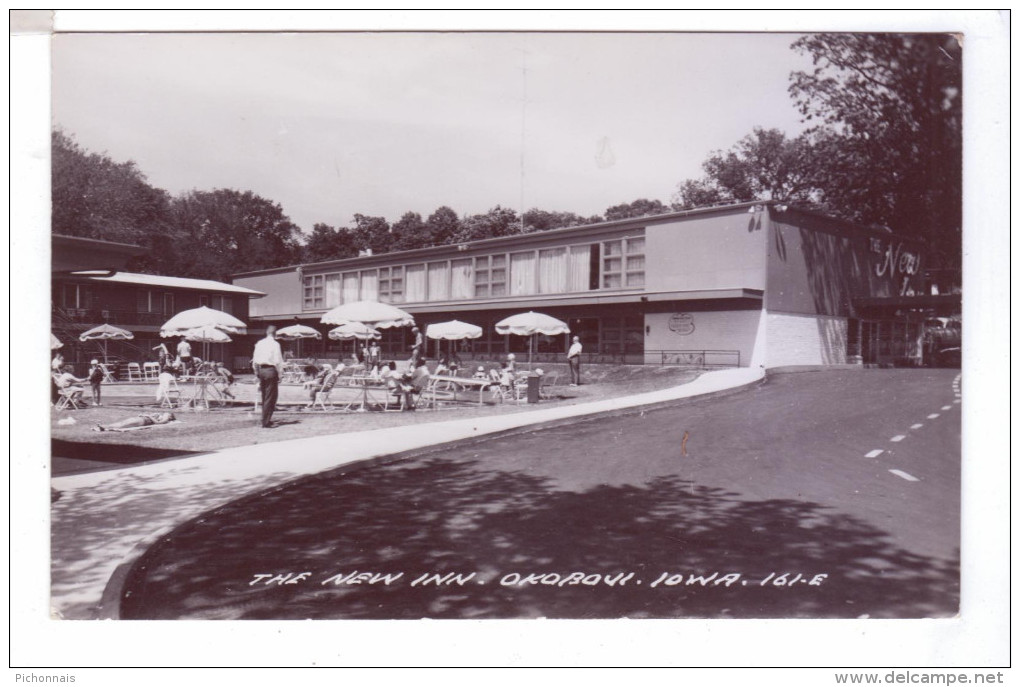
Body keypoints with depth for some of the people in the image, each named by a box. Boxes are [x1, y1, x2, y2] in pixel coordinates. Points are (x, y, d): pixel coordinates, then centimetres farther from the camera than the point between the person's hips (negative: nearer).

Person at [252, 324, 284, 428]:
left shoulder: (259, 343, 9)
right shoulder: (275, 344, -9)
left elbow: (254, 360, 12)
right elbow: (278, 361, -12)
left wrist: (257, 372, 20)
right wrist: (280, 373, -5)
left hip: (260, 370, 6)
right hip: (271, 370, -6)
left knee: (264, 396, 17)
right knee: (270, 397, -1)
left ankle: (266, 419, 24)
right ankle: (266, 421, -3)